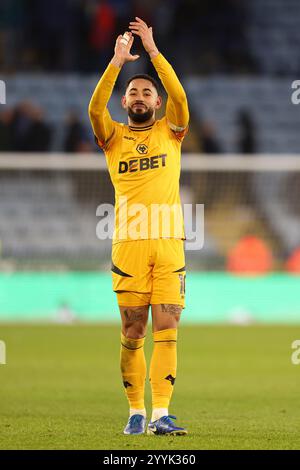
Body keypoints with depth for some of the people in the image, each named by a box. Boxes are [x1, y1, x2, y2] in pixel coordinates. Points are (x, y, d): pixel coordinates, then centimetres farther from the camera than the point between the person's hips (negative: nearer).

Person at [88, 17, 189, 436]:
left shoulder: (170, 132, 12)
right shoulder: (113, 137, 11)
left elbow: (179, 97, -6)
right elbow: (95, 108, -8)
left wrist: (153, 51, -11)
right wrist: (117, 61, -15)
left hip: (169, 243, 0)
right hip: (128, 244, 0)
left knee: (166, 329, -6)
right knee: (133, 332, 3)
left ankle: (161, 414, -9)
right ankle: (136, 412, 11)